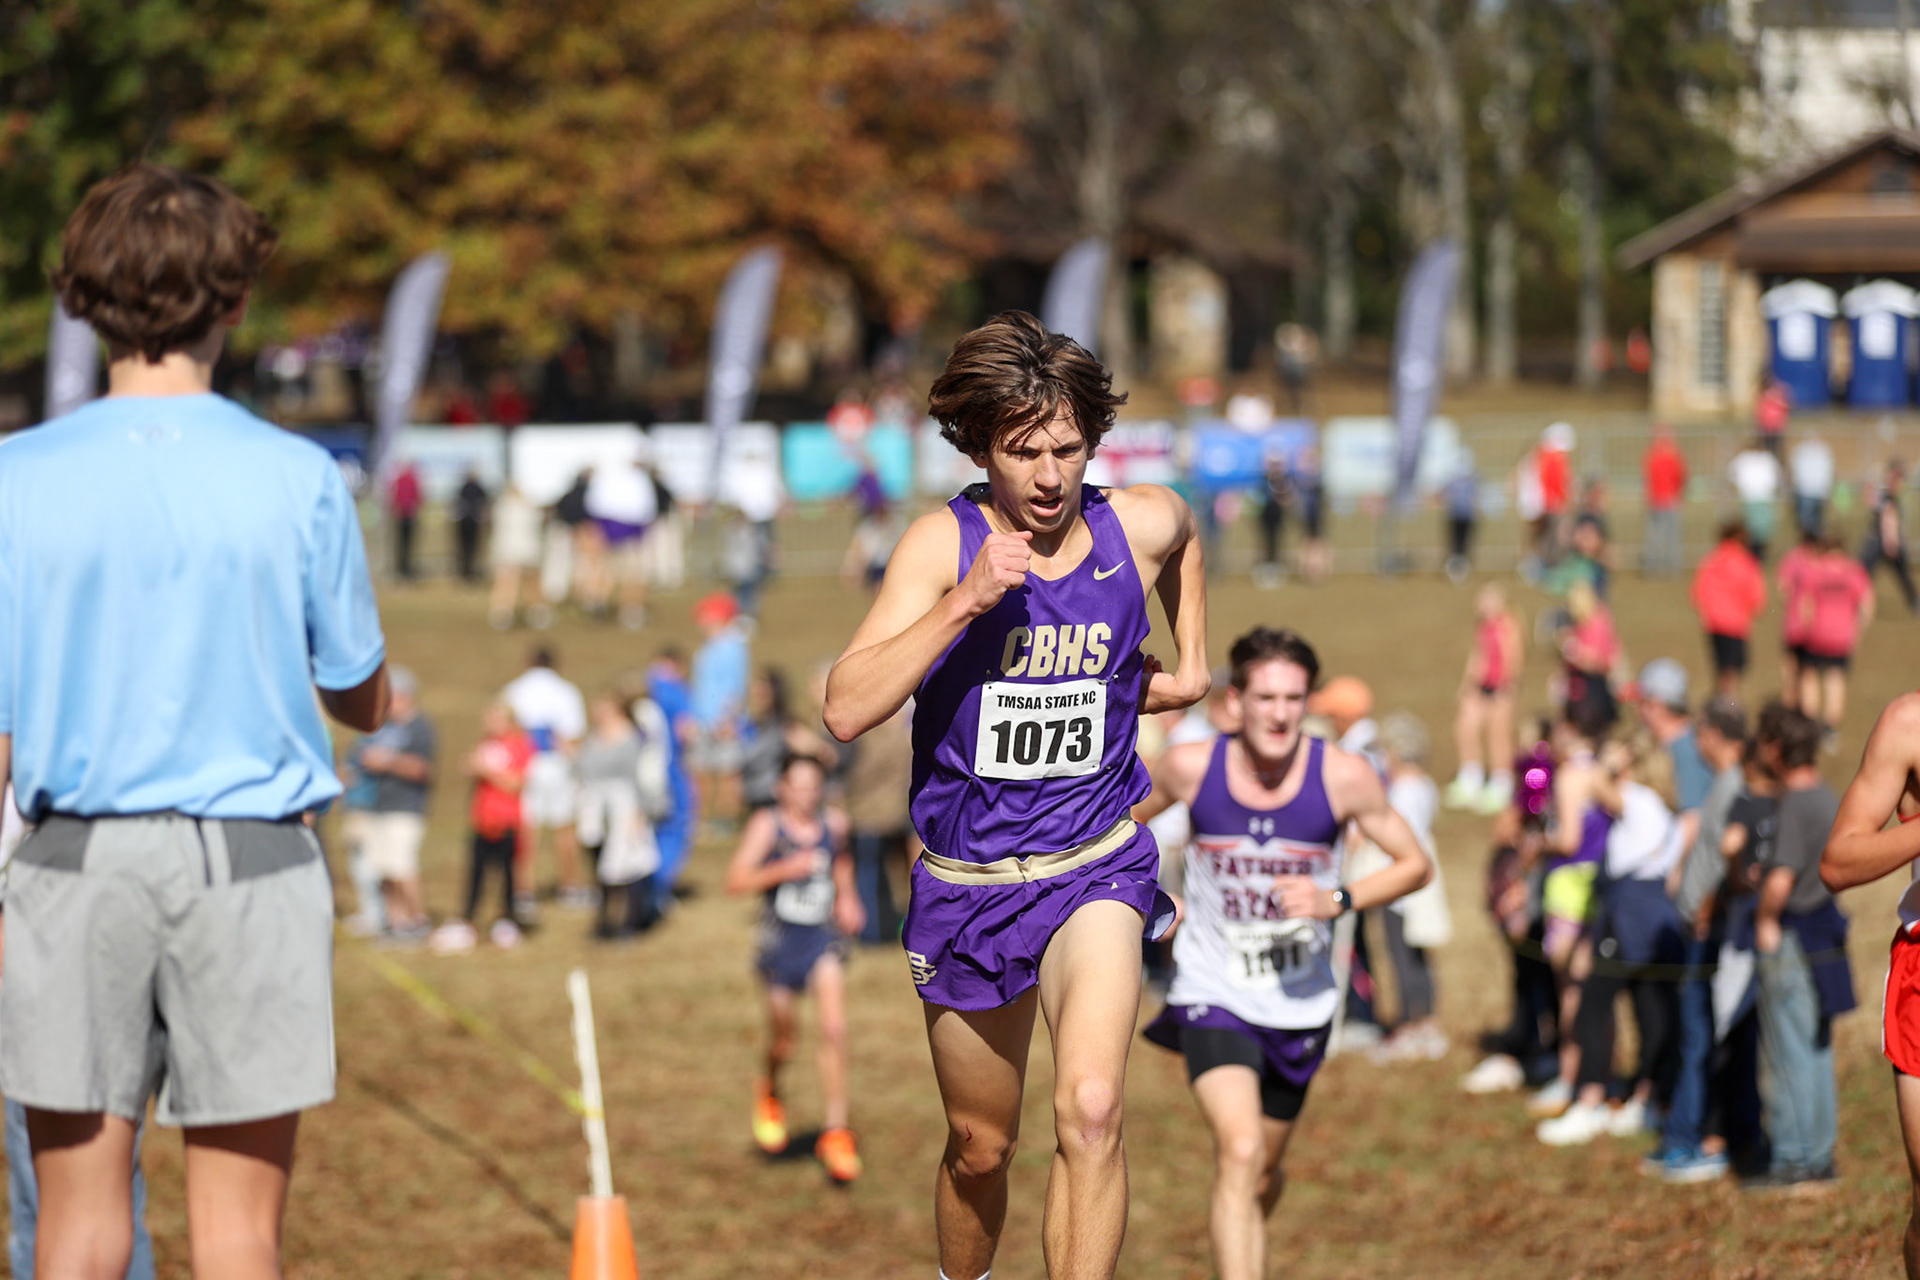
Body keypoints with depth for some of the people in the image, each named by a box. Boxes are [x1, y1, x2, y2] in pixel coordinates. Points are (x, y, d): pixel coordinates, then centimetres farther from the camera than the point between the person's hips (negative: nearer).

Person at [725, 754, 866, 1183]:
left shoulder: (834, 823, 2)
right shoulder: (766, 826, -10)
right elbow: (736, 880, -19)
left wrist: (847, 898, 12)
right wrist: (785, 870, -28)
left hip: (824, 938, 2)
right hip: (780, 941, -2)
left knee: (834, 1029, -15)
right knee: (782, 1043, 9)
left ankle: (837, 1132, -9)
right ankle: (769, 1092, 46)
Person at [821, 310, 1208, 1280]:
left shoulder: (1143, 525, -4)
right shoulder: (945, 543, -12)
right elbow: (846, 709, -23)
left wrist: (1190, 667, 18)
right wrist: (967, 601, -29)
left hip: (1095, 868, 0)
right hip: (964, 881, 0)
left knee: (1089, 1108, -24)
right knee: (980, 1147, 15)